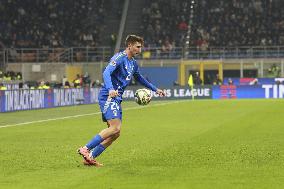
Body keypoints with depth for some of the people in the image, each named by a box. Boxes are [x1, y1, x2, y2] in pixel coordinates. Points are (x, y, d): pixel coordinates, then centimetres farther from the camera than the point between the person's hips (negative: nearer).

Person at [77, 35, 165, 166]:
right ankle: (85, 149, -19)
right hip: (108, 97, -10)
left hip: (116, 99, 10)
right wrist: (110, 89, -43)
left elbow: (139, 78, 36)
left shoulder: (133, 63, 17)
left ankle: (90, 158, 5)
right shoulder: (119, 58, -12)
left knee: (115, 133, 4)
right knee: (115, 128, -22)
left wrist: (155, 89, 39)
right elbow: (106, 73, -26)